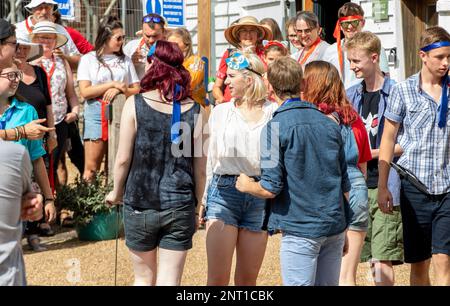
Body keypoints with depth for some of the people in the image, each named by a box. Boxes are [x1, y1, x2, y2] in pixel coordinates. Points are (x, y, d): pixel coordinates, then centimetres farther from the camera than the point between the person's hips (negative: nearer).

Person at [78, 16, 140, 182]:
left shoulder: (125, 60, 13)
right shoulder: (89, 59, 4)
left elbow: (136, 90, 8)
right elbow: (85, 92, -5)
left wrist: (118, 90, -11)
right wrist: (112, 84, -9)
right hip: (96, 114, -3)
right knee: (91, 167, -6)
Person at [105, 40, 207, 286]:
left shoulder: (135, 104, -8)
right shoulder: (195, 111, -3)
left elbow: (123, 159, -6)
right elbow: (200, 168, 1)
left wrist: (116, 192, 11)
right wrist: (196, 206, 15)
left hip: (139, 204, -1)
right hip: (179, 207, 1)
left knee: (144, 277, 17)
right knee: (170, 281, 5)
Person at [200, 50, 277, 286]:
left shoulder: (273, 113, 2)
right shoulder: (220, 112, 9)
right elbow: (211, 159, 13)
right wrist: (205, 199, 10)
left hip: (260, 194, -1)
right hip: (224, 190, 1)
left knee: (248, 279, 7)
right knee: (217, 278, -6)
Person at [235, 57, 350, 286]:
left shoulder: (276, 126, -9)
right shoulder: (329, 123, 7)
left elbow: (271, 188, -13)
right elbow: (344, 183, 12)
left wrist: (246, 186, 9)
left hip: (301, 228, -5)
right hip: (335, 226, 5)